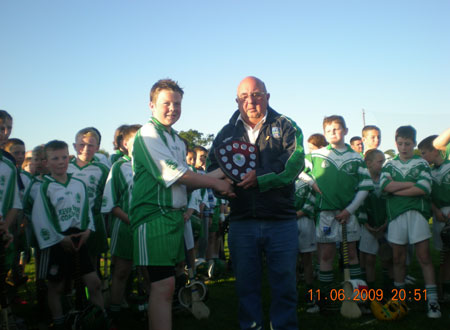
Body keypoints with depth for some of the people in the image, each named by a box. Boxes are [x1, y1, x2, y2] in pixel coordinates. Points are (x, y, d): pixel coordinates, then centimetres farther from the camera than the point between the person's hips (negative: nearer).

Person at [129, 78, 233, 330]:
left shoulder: (178, 141, 20)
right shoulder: (147, 134, -7)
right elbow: (172, 174, -15)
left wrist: (218, 175, 3)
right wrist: (215, 183, -9)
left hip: (176, 215, 9)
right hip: (155, 216, -9)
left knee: (166, 284, 13)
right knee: (164, 285, -11)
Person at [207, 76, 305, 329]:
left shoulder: (285, 126, 3)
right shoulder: (227, 132, 11)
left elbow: (295, 163, -11)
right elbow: (212, 169, 4)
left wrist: (261, 179, -23)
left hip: (281, 221, -2)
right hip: (242, 222, 2)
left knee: (285, 284, 7)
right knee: (246, 286, 12)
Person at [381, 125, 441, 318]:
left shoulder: (422, 163, 7)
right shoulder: (389, 165, 13)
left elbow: (424, 188, -9)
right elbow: (385, 185, -6)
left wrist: (396, 189, -6)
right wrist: (412, 183, -7)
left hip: (417, 213, -2)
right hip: (396, 215, 2)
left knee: (424, 257, -4)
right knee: (398, 259, 9)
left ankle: (432, 301, 0)